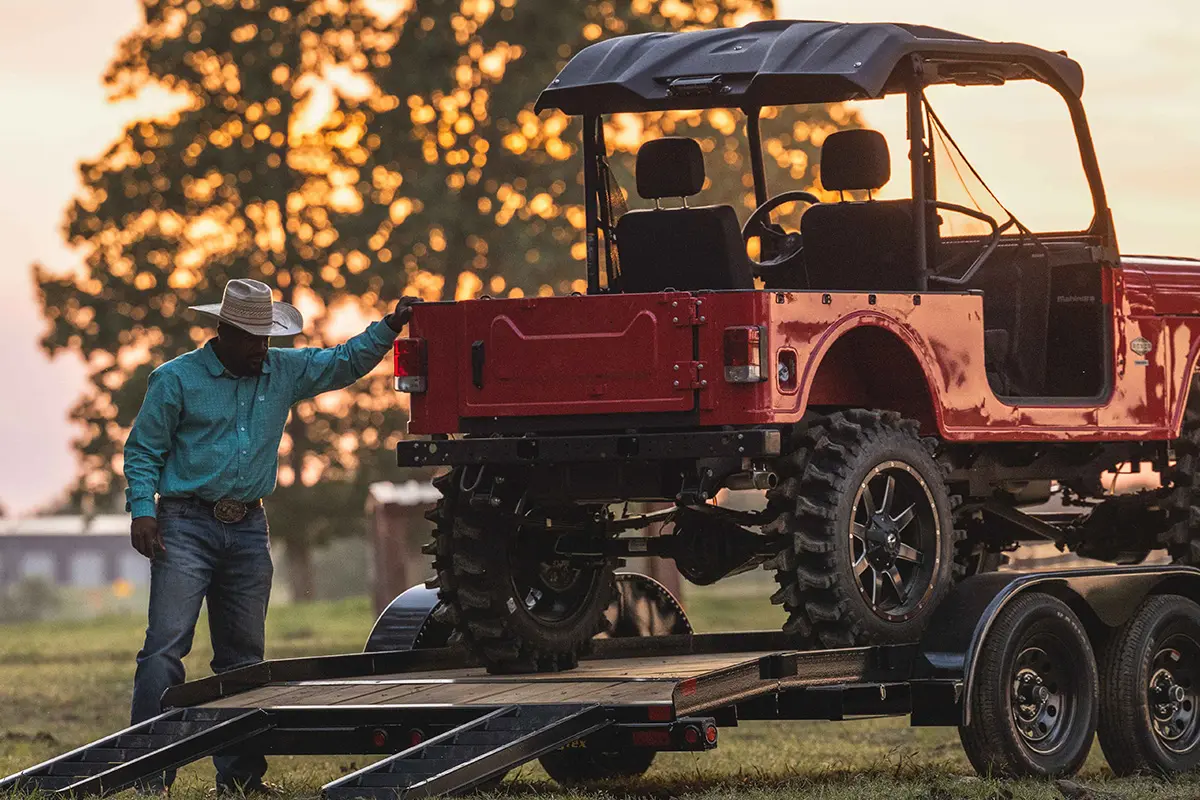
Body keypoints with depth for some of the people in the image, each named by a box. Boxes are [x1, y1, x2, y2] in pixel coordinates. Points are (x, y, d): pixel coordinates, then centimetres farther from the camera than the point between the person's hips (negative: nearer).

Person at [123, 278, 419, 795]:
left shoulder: (283, 372, 11)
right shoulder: (177, 379, -2)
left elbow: (345, 363, 19)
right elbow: (143, 450, -1)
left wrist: (389, 328, 5)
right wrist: (142, 510, -12)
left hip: (249, 530, 5)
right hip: (186, 526, -5)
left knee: (243, 654, 8)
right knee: (166, 645, -13)